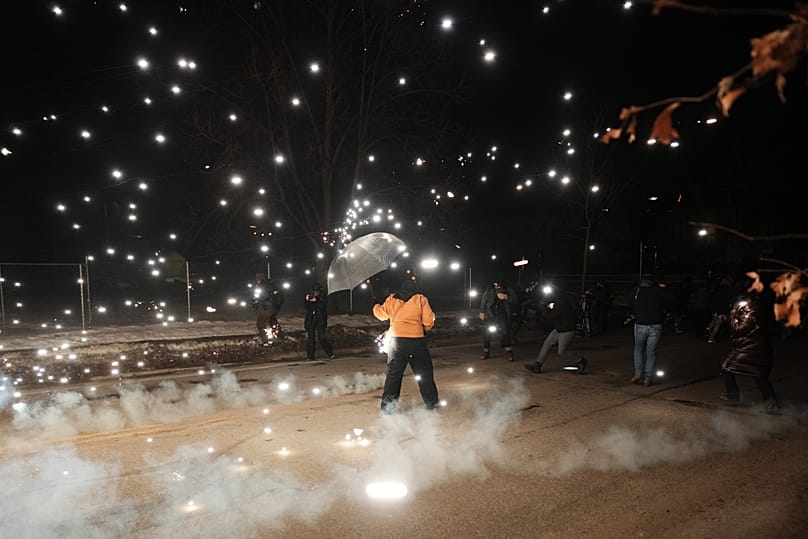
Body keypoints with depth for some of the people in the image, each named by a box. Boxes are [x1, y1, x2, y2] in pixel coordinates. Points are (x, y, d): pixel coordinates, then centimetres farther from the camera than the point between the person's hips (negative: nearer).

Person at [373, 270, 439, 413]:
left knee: (393, 374, 8)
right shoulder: (421, 299, -6)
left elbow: (381, 314, 14)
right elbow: (428, 321, -6)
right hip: (417, 340, -2)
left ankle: (387, 405, 6)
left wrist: (376, 307, 36)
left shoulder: (392, 299, 2)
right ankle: (431, 402, 22)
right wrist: (426, 328, 16)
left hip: (397, 340, 2)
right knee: (425, 372, 14)